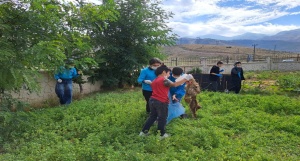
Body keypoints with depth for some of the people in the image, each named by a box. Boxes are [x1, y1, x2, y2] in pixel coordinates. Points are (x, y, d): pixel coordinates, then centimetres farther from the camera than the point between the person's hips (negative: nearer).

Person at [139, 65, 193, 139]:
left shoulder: (154, 81, 17)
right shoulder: (164, 80, -10)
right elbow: (174, 84, -18)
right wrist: (185, 79, -16)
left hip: (152, 100, 8)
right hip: (161, 102, -8)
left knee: (152, 116, 20)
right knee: (162, 118, 7)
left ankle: (144, 131, 22)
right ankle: (161, 134, 18)